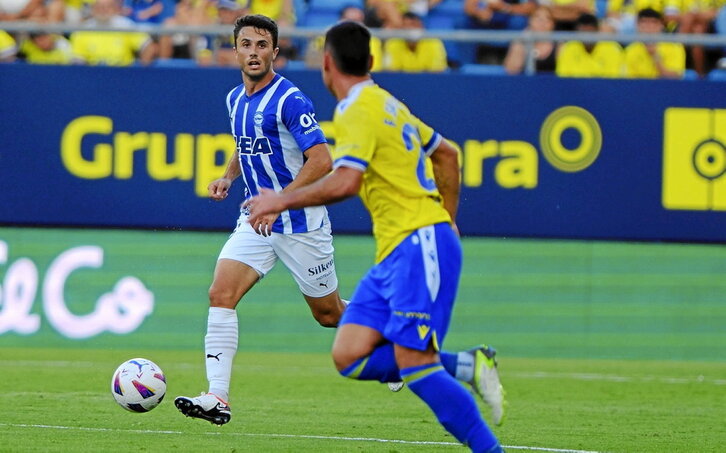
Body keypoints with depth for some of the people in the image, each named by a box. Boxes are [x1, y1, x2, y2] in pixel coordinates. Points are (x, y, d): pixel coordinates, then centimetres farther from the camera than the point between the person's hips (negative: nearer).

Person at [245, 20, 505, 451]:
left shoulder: (357, 109, -10)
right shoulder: (386, 103, 19)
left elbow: (345, 182, -24)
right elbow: (446, 154, 29)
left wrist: (282, 201, -14)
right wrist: (447, 219, 33)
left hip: (418, 246, -9)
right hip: (395, 253, 9)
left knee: (414, 365, -14)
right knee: (350, 357, 1)